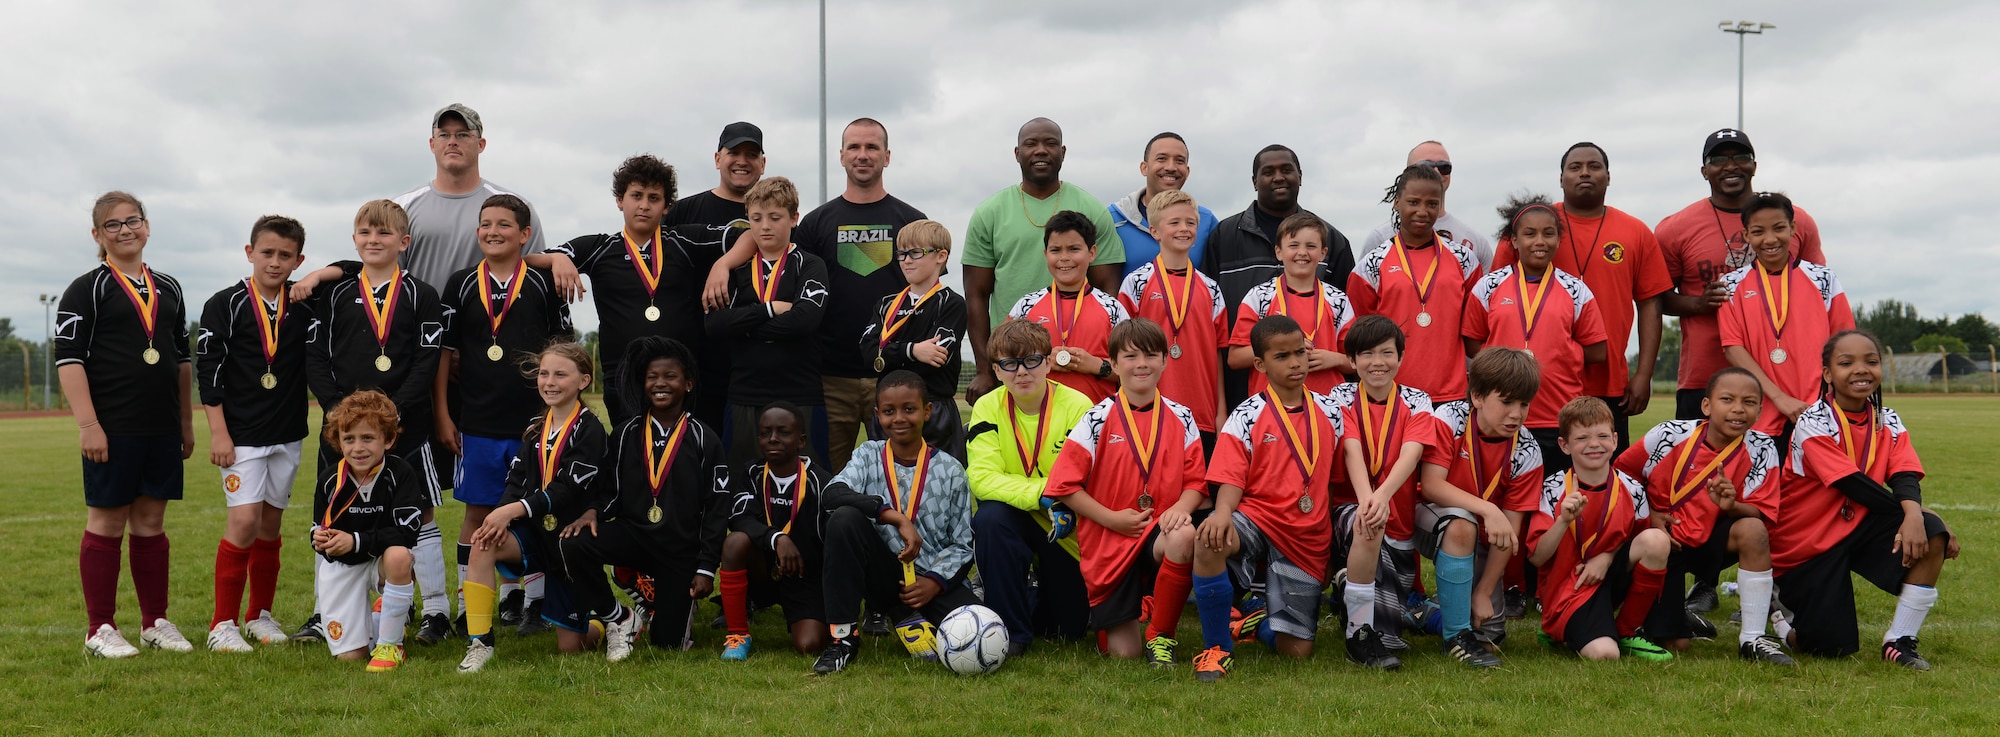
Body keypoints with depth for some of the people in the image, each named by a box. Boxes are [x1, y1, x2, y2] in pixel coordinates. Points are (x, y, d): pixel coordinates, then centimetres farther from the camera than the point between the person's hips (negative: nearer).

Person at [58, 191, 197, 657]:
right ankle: (100, 629, 10)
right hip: (111, 429, -5)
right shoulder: (87, 289, -2)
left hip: (162, 428, 5)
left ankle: (155, 623, 18)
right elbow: (68, 358, -8)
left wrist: (186, 422, 17)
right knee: (107, 522, 1)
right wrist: (87, 424, -16)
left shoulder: (168, 289, 14)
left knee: (151, 521, 10)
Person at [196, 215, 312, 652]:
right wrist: (218, 432, -11)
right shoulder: (225, 305, -6)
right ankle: (223, 623, 0)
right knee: (244, 520, -11)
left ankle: (260, 615, 23)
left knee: (271, 523, 11)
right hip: (241, 434, -4)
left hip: (288, 434, 4)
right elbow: (208, 370, -7)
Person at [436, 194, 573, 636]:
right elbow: (444, 353, 6)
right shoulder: (461, 285, 4)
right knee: (477, 514, 7)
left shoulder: (543, 283, 2)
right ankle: (469, 607, 16)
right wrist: (442, 416, 2)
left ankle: (532, 602, 17)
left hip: (534, 422, -1)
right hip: (477, 423, 1)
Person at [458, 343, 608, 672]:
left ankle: (611, 623, 31)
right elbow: (516, 482, 2)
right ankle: (479, 644, -18)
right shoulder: (535, 429, 8)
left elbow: (567, 490, -21)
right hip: (537, 533, 5)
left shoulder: (590, 430, -12)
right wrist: (501, 516, -18)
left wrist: (512, 510, -30)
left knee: (570, 645, -3)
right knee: (483, 545, -27)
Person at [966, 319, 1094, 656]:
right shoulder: (988, 408, -13)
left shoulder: (1078, 407, -17)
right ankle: (1011, 628, -17)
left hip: (1066, 530, 0)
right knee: (989, 518, -34)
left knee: (1072, 626, 3)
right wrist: (1043, 492, -34)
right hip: (1014, 518, 0)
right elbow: (982, 478, -22)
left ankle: (1039, 586, 40)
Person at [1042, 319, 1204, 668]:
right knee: (1125, 653, -5)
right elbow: (1064, 485, -5)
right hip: (1109, 544, -1)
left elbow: (1196, 480, 4)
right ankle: (1107, 620, 35)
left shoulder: (1180, 418, 6)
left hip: (1160, 531, 1)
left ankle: (1161, 634, -14)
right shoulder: (1098, 419, -3)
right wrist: (1112, 518, -13)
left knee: (1184, 537, -38)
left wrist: (1181, 507, -17)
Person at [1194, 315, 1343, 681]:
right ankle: (1217, 646, -17)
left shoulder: (1329, 412, 8)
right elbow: (1231, 480, -11)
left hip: (1307, 541, 3)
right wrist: (1223, 513, -32)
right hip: (1258, 519, -3)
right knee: (1210, 539, -39)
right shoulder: (1246, 417, -3)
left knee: (1297, 650, -5)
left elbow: (1336, 476, 17)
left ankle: (1260, 621, 35)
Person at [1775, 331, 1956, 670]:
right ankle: (1772, 598, 21)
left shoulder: (1889, 422, 2)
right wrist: (1915, 512, -21)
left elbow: (1904, 476, -14)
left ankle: (1900, 641, -9)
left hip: (1859, 527, 6)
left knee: (1932, 536, -23)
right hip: (1806, 543, -6)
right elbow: (1854, 485, -23)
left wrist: (1913, 514, -34)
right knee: (1834, 648, -11)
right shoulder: (1814, 424, -17)